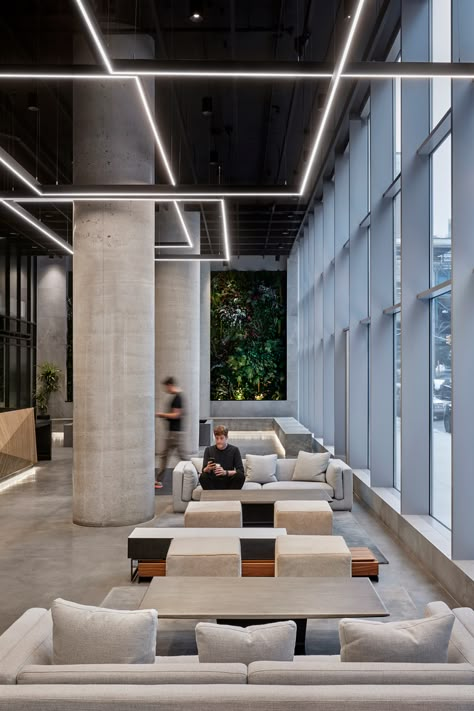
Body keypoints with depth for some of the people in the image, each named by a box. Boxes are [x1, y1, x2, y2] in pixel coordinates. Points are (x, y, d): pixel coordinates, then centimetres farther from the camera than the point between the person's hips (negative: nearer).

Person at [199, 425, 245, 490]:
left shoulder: (234, 450, -1)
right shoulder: (208, 450, 3)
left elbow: (241, 471, -9)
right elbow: (204, 471, -3)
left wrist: (225, 472, -26)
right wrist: (208, 468, -28)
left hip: (229, 483, 0)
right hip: (213, 484, 1)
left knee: (240, 476, -30)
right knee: (203, 477, -29)